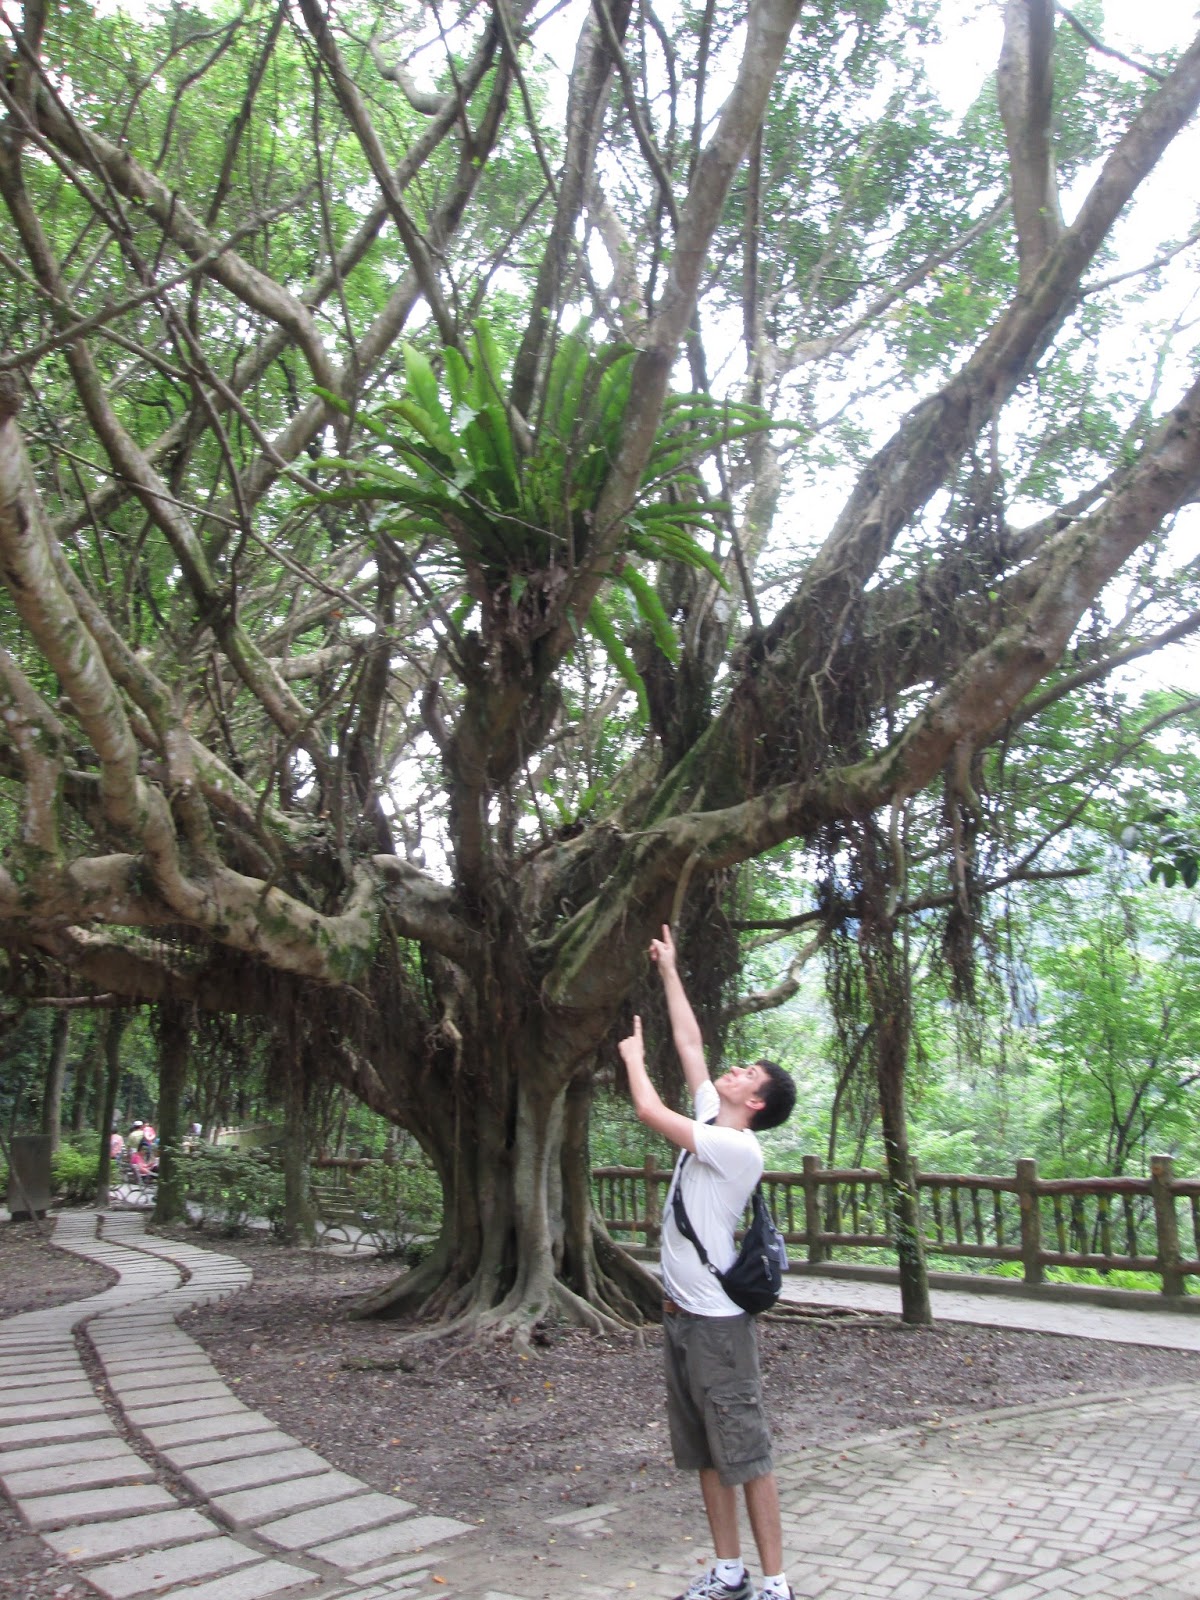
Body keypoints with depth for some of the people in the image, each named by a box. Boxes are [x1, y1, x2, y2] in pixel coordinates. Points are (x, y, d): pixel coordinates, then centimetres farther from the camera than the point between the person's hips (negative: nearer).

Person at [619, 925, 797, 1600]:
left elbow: (650, 1110, -19)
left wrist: (633, 1055, 0)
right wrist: (669, 970, 17)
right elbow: (689, 1041, 13)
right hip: (681, 1312, 9)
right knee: (706, 1452, 15)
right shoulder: (711, 1123, 7)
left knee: (747, 1452, -1)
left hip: (718, 1319, -9)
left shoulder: (739, 1147, -16)